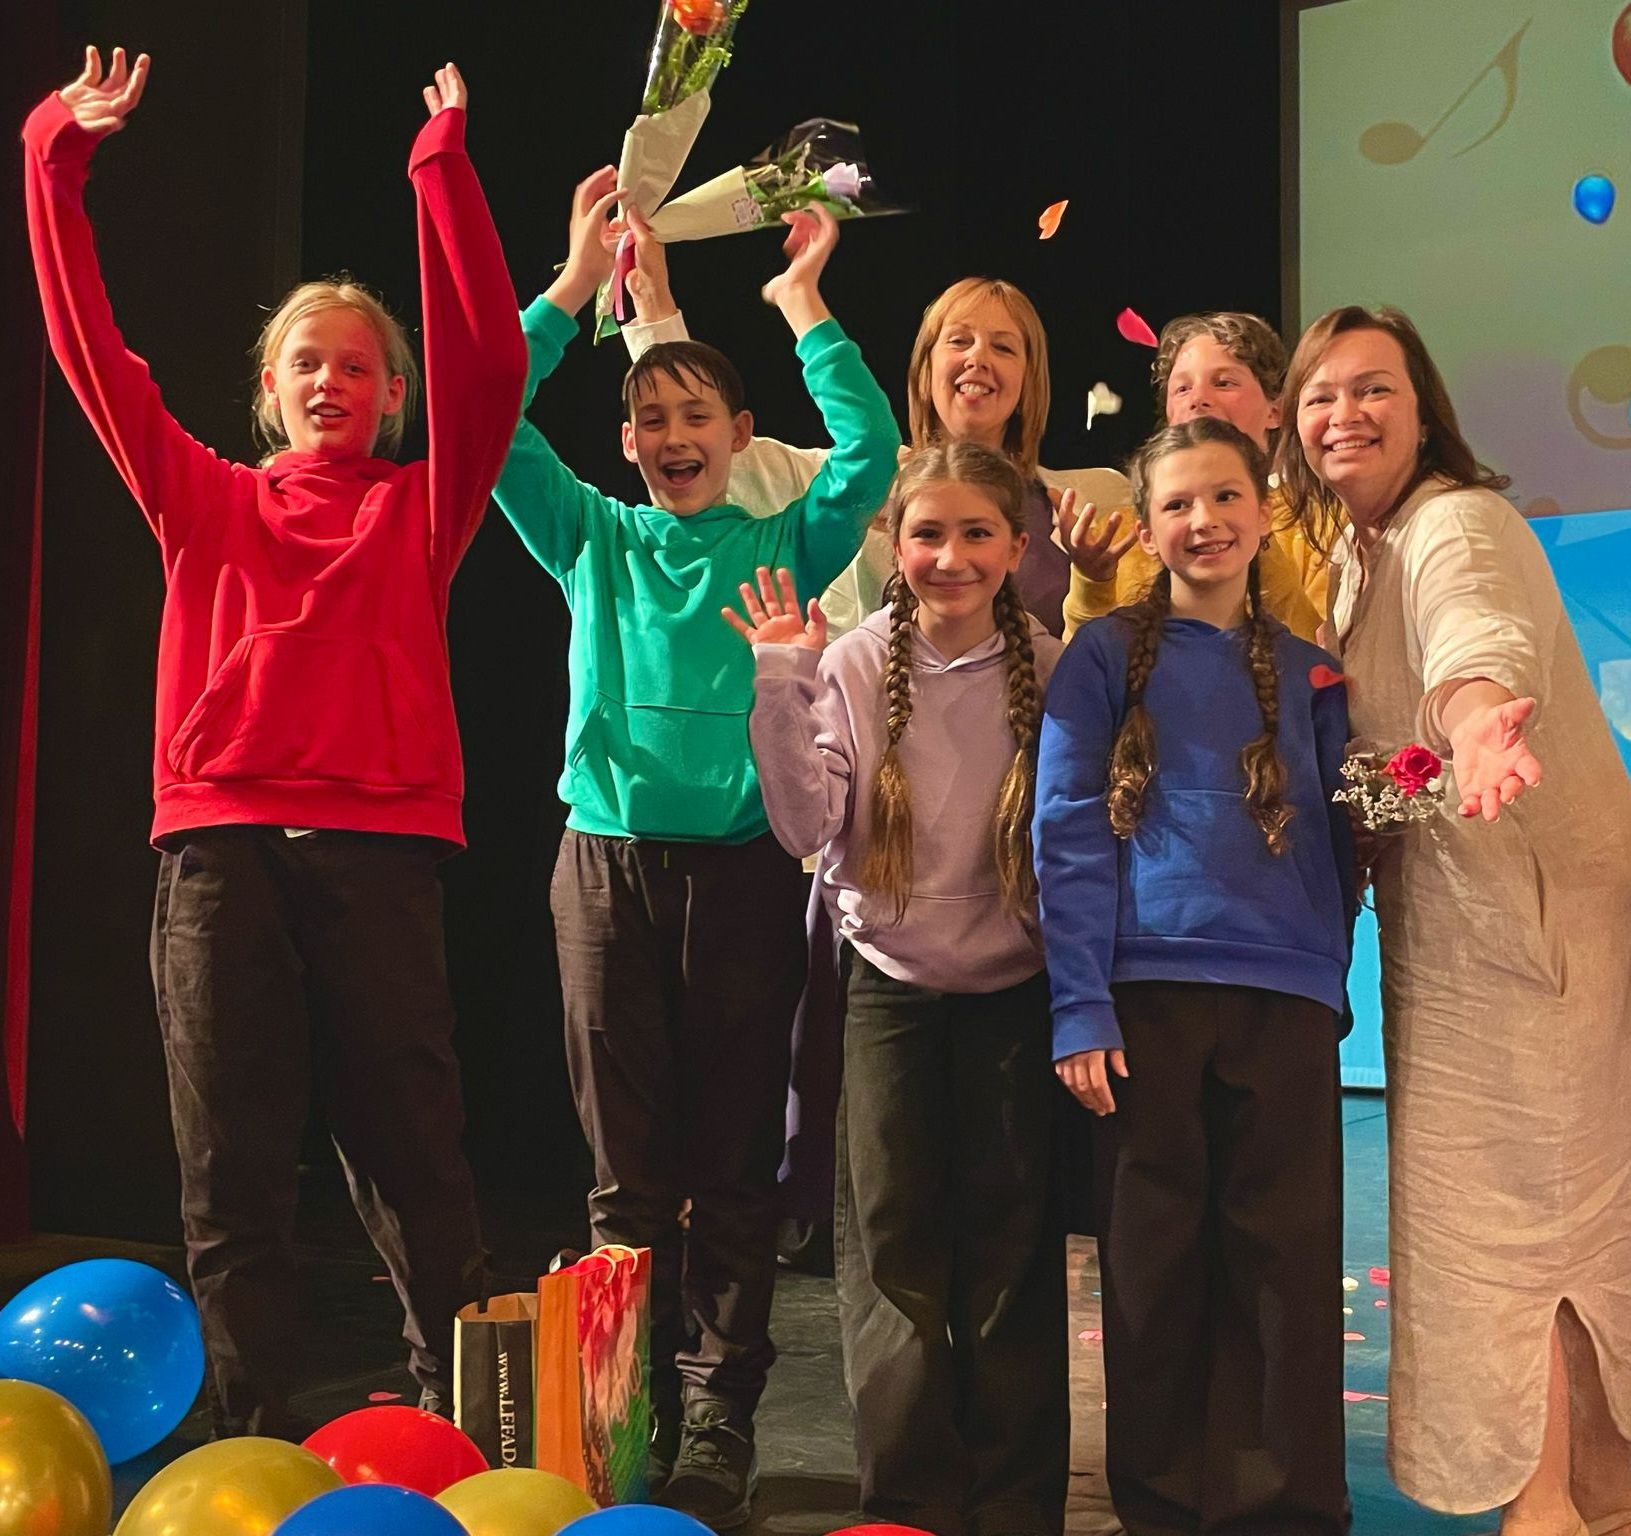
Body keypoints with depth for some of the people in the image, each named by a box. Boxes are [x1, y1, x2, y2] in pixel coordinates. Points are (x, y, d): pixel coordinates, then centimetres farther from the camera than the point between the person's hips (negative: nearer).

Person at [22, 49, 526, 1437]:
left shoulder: (418, 507, 12)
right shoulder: (206, 501, 17)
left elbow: (490, 360, 0)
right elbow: (94, 352, 12)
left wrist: (445, 166, -3)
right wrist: (60, 158, 8)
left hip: (376, 848, -2)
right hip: (221, 843, 2)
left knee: (410, 1153, 0)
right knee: (232, 1167, 4)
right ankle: (257, 1441, 14)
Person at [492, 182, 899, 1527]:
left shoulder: (781, 548, 9)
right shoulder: (597, 542, 12)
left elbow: (871, 452, -6)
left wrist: (803, 306, -1)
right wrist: (575, 285, 2)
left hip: (744, 872, -1)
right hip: (610, 864, 1)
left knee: (733, 1165, 3)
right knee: (629, 1167, 6)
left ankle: (719, 1423, 11)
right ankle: (635, 1411, 15)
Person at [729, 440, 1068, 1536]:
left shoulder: (1054, 670, -5)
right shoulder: (854, 665, -4)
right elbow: (807, 828, -12)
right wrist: (783, 683, -18)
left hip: (1013, 989, 0)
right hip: (890, 982, 0)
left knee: (1012, 1248, 5)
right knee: (892, 1241, 1)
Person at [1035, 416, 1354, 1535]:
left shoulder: (1306, 671, 15)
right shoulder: (1107, 656, 6)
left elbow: (1333, 842, 17)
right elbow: (1066, 833, 0)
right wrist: (1078, 1007, -9)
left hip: (1287, 998, 2)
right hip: (1149, 987, -2)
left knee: (1290, 1257, 1)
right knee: (1157, 1254, 3)